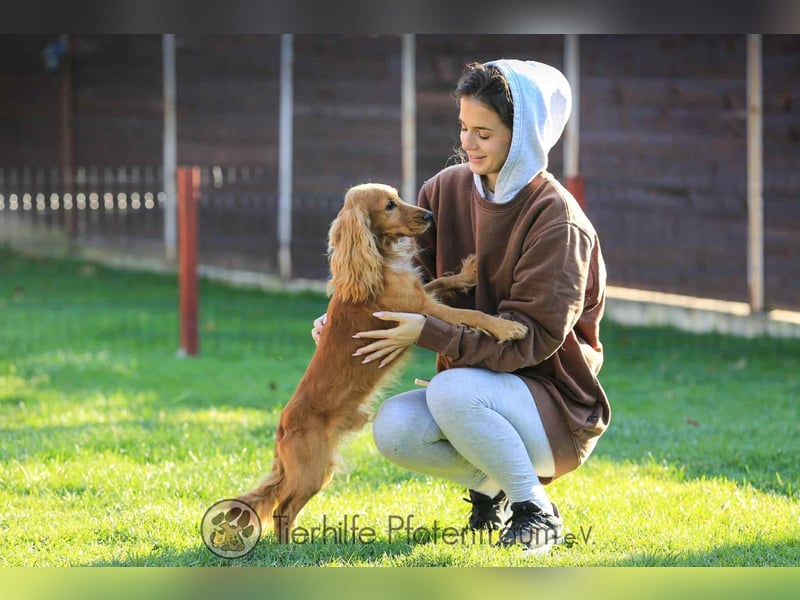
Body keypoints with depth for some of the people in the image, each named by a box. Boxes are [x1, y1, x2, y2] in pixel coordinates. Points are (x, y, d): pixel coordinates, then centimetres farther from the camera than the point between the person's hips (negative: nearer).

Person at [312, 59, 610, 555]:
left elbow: (533, 337, -23)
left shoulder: (557, 222, -19)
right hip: (483, 388, 6)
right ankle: (489, 486, 9)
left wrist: (429, 332, -30)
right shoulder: (449, 189, 1)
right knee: (393, 428, -20)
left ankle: (537, 511, -13)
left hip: (557, 407, -6)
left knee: (452, 390, -34)